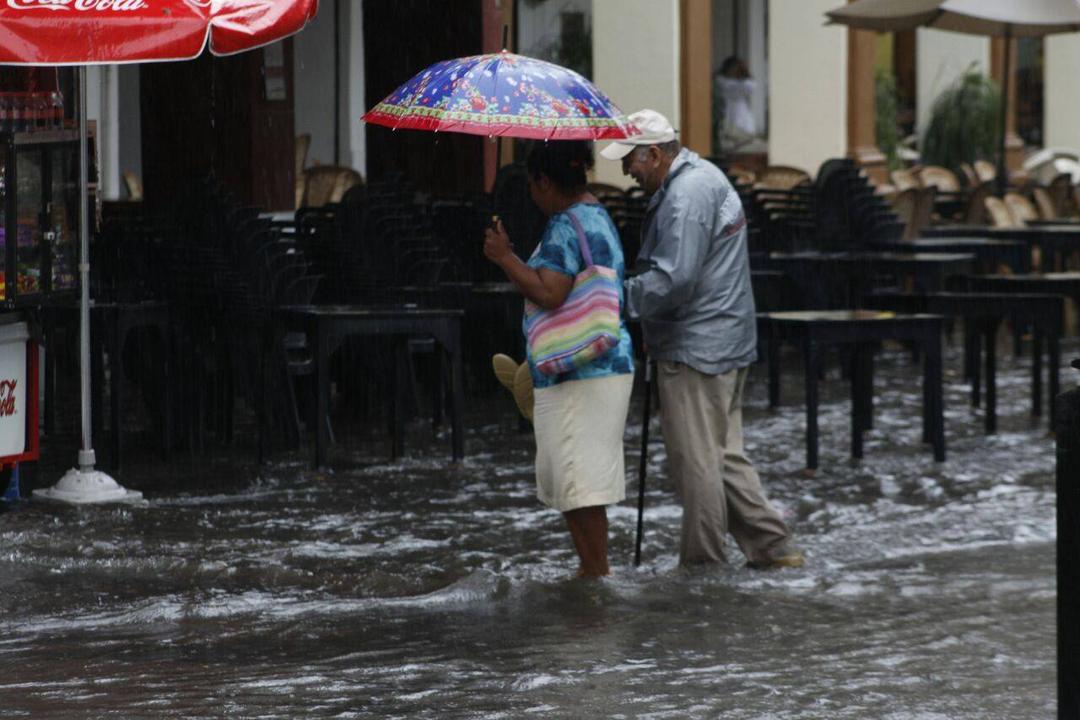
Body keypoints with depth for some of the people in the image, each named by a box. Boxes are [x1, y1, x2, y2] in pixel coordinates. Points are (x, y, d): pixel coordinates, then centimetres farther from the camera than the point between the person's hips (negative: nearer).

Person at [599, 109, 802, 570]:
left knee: (697, 461, -2)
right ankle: (772, 546, 14)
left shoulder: (687, 195, -18)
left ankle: (702, 564, 4)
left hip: (695, 349, -11)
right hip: (725, 342, 11)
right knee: (723, 455, 14)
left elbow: (673, 280, -25)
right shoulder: (700, 177, 16)